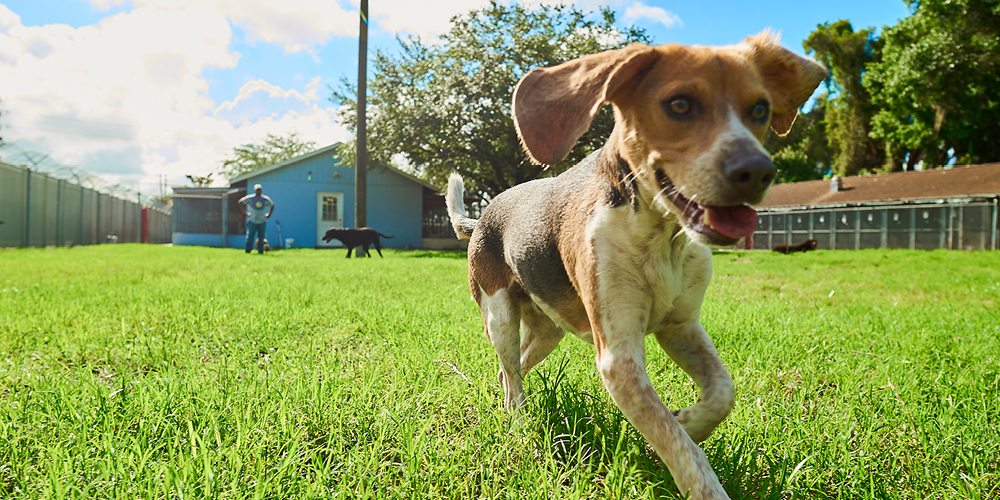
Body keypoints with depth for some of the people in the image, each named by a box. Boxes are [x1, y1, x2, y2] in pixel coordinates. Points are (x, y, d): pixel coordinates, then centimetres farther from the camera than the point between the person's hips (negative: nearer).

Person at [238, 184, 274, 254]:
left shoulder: (266, 199, 2)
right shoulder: (250, 198, -5)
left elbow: (272, 205, 18)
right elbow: (240, 202, 6)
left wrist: (269, 214, 6)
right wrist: (245, 212, -1)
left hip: (262, 221, 2)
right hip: (252, 221, -2)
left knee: (261, 236, 4)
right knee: (250, 236, -5)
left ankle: (260, 250, 10)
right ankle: (248, 250, 3)